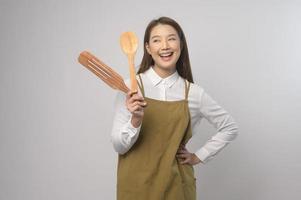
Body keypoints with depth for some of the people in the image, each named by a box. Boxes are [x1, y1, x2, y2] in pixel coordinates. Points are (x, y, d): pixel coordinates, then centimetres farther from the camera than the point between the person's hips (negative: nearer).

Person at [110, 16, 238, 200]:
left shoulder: (194, 93, -5)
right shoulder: (131, 87, -9)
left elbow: (230, 128, 7)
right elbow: (119, 146, -9)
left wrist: (199, 156, 2)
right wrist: (135, 120, -25)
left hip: (175, 183, 1)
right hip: (137, 183, -1)